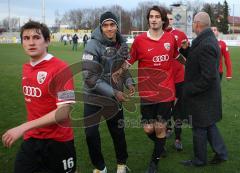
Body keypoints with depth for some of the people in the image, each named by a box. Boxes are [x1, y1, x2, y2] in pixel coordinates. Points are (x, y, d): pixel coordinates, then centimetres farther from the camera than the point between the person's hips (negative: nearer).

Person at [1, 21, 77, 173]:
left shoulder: (60, 68, -18)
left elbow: (64, 111, -24)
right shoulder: (26, 68, 3)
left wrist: (24, 127, -26)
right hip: (31, 138, 5)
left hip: (58, 140, -5)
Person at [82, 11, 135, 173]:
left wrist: (129, 82, -5)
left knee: (118, 131, 13)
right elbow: (90, 78, -21)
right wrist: (113, 92, -22)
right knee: (91, 134, -1)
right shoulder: (93, 46, -18)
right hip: (94, 97, -4)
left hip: (114, 98, 4)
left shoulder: (122, 44, -1)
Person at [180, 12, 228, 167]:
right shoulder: (209, 39, 5)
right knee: (209, 125, 22)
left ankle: (199, 160, 28)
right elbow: (197, 59, 11)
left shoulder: (205, 45, -27)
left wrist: (189, 90, -19)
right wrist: (185, 49, -3)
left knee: (199, 128, 9)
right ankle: (221, 153, 34)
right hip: (208, 94, 9)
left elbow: (208, 77, -29)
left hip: (202, 96, -9)